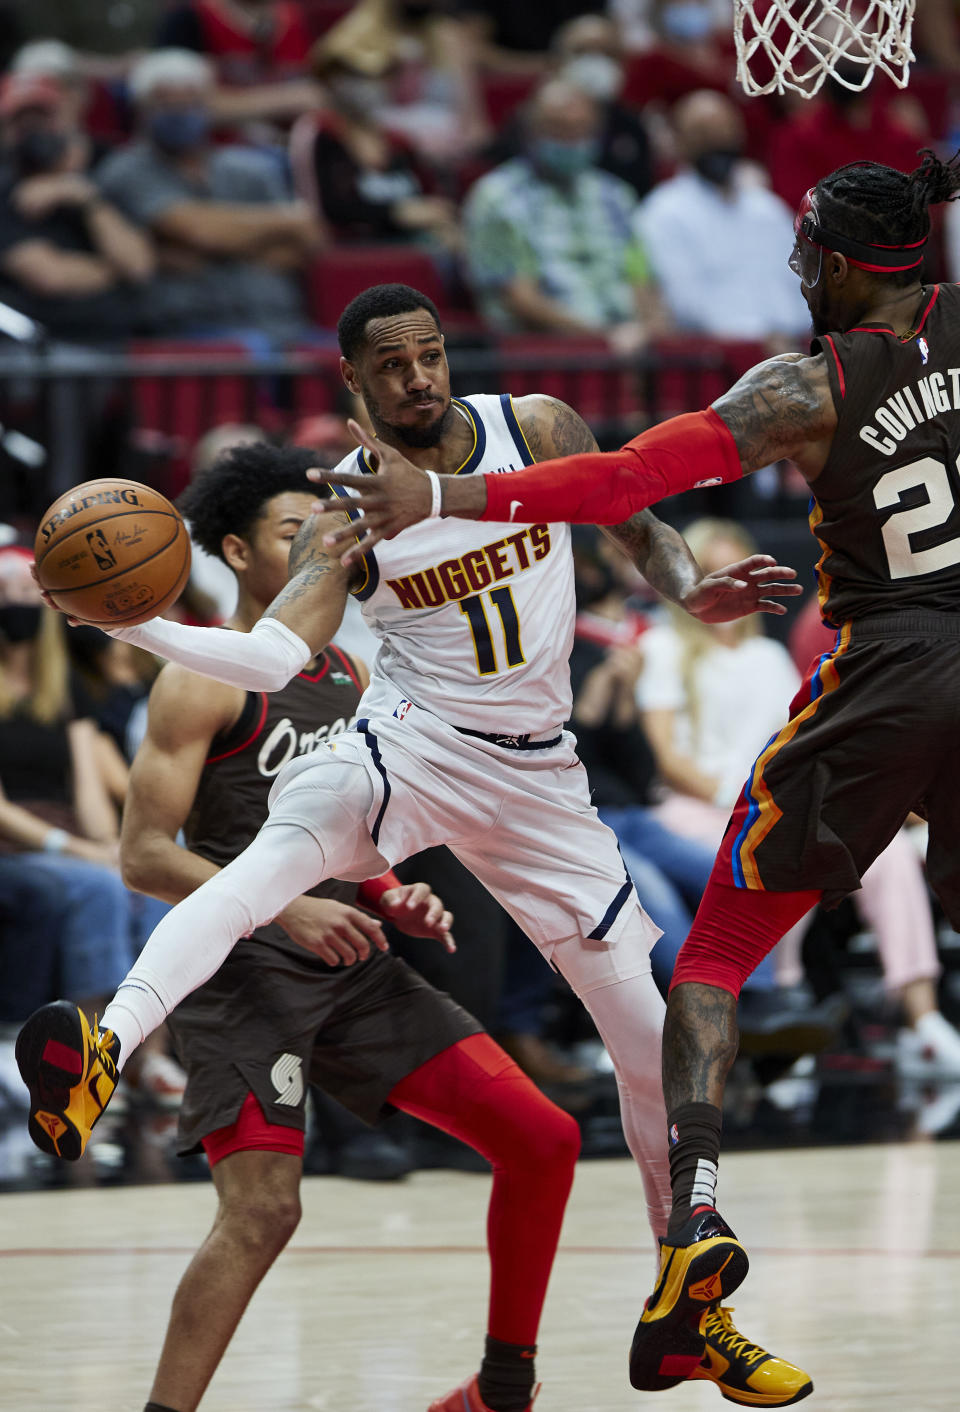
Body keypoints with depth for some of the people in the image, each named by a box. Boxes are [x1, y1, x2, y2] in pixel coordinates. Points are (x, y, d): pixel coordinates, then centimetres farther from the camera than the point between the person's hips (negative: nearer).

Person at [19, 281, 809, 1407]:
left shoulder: (538, 429, -1)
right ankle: (105, 1051, -61)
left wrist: (692, 590, -10)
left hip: (537, 774, 3)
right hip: (409, 751, -3)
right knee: (278, 850, -38)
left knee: (649, 1037, 3)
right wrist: (140, 627, -33)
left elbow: (638, 528, 11)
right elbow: (279, 652, -19)